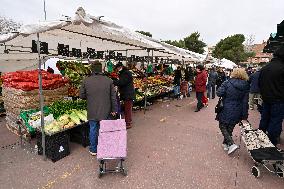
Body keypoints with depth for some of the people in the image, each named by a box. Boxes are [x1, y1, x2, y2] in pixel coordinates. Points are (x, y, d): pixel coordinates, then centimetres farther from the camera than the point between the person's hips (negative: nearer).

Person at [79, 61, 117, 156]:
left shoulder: (86, 81, -5)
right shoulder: (108, 80, -5)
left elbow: (81, 96, 2)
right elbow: (113, 97, -2)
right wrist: (113, 109, 7)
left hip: (92, 112, 0)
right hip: (105, 111, 0)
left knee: (93, 130, 14)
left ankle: (93, 150, 29)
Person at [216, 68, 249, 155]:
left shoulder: (227, 83, -12)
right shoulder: (245, 86, 0)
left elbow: (219, 93, -20)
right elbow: (245, 102, 1)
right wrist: (244, 115, 5)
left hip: (226, 110, -5)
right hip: (237, 112, 5)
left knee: (223, 126, 9)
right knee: (230, 128, 18)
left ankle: (231, 144, -5)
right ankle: (226, 144, 30)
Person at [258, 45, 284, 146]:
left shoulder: (264, 68, 4)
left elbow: (260, 84, 12)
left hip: (266, 99, 7)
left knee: (264, 119, 17)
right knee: (275, 121, 3)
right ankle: (271, 143, 11)